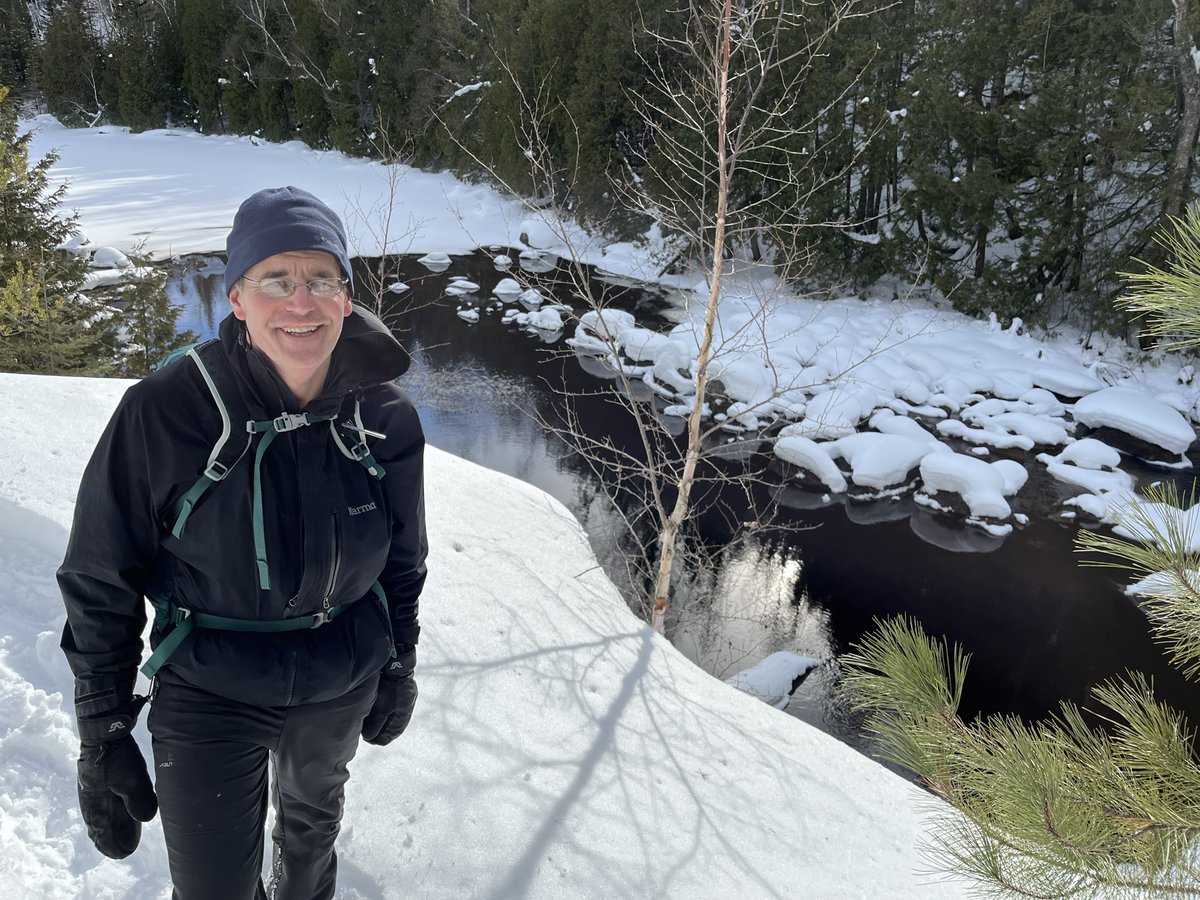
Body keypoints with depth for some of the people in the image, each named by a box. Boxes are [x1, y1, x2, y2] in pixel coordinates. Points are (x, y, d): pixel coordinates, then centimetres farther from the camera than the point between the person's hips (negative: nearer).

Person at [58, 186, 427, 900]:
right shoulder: (162, 413, -23)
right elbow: (100, 584, -12)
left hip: (342, 691, 3)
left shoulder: (386, 419, -13)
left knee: (314, 818, 29)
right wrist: (102, 733, -8)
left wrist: (399, 668, 9)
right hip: (208, 700, -3)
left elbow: (403, 561, 2)